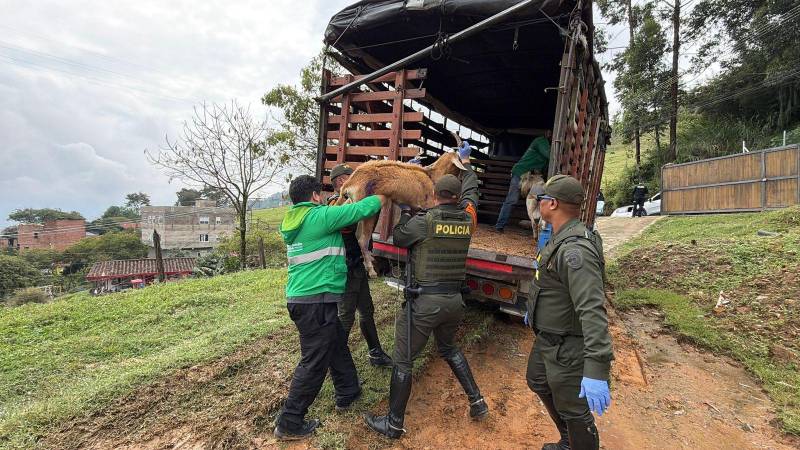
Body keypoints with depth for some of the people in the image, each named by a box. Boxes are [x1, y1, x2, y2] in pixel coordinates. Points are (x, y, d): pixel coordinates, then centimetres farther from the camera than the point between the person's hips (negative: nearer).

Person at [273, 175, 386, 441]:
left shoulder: (293, 220, 12)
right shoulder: (320, 216, -13)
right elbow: (362, 210, -8)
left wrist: (335, 207, 20)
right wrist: (382, 197, 9)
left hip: (300, 297, 10)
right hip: (316, 301, -10)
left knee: (337, 344, 24)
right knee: (314, 363, 3)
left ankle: (348, 392, 41)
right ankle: (289, 424, 16)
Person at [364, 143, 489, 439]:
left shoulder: (423, 221, -13)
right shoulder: (467, 218, 1)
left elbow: (398, 238, 4)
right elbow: (471, 191, 20)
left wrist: (405, 210, 15)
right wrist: (466, 163, 35)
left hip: (425, 302, -6)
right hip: (455, 300, 6)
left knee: (403, 360, 10)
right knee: (448, 348, 31)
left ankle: (394, 424, 23)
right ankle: (477, 402, 34)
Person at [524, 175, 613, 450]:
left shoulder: (576, 249, -30)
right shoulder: (561, 239, 3)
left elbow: (593, 311, -37)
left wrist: (596, 370, -41)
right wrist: (535, 309, 30)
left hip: (568, 347, -11)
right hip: (548, 338, 11)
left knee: (573, 409, 8)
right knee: (538, 382, 28)